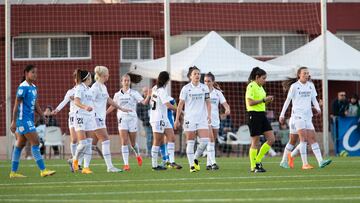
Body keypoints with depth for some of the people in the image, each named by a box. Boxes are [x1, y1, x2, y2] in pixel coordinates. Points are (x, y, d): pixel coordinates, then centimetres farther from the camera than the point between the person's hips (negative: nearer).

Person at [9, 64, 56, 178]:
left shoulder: (34, 87, 14)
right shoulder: (23, 87, -12)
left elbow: (35, 105, 20)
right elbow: (16, 105, -13)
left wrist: (43, 117, 12)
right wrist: (14, 122, -15)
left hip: (29, 120, 9)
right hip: (23, 119, -9)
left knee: (20, 145, 10)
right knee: (35, 142, -11)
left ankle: (13, 172, 14)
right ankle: (43, 170, -12)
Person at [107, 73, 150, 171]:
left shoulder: (134, 93, -1)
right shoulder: (117, 95, 7)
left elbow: (144, 102, -12)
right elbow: (113, 106, 20)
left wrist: (148, 96, -30)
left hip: (132, 119, -1)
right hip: (122, 119, 1)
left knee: (133, 143, 7)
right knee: (124, 142, -11)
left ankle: (138, 155, 39)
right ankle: (126, 164, -10)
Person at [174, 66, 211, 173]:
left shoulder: (204, 88, 7)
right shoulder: (186, 88, -1)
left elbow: (208, 103, 12)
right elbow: (180, 104, 1)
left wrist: (209, 115, -2)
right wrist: (177, 119, -1)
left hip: (202, 118, 2)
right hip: (189, 119, -2)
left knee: (205, 141, -9)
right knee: (190, 143, -1)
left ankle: (196, 159, 15)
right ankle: (192, 165, 4)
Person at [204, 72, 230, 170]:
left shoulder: (217, 93, 7)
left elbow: (225, 104, -1)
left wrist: (227, 109, -22)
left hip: (215, 120, 4)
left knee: (213, 141, 7)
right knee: (210, 140, -17)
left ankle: (209, 163, 14)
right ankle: (213, 162, -22)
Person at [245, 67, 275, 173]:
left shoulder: (260, 87, 16)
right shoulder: (251, 86, -11)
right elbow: (250, 102, -19)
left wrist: (267, 100, 6)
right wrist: (264, 100, -17)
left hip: (262, 114, 9)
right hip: (254, 115, -9)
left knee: (271, 139, 3)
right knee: (255, 141, -3)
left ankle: (257, 160, 12)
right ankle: (253, 166, 5)